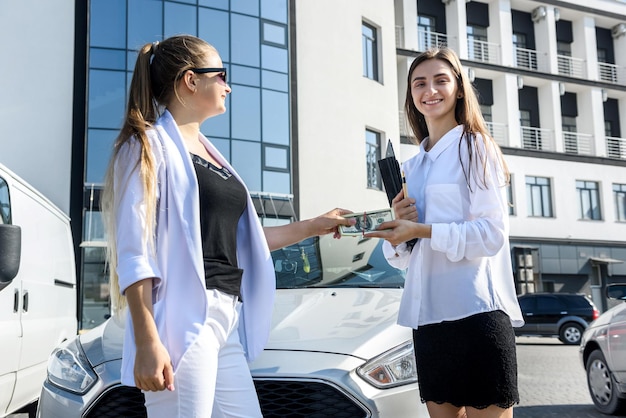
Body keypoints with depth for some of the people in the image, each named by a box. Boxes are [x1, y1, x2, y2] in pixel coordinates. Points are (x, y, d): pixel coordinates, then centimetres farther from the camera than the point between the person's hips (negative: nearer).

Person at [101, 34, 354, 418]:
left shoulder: (209, 154, 20)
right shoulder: (150, 145, -3)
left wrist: (313, 226, 30)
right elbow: (134, 254, -12)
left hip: (227, 321, 8)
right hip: (184, 316, -8)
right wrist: (147, 342, -20)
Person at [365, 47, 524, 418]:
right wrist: (399, 229, -2)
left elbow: (492, 234, -11)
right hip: (427, 313, 7)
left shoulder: (476, 148, 0)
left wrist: (422, 230, -17)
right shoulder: (410, 167, 18)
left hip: (478, 310, -6)